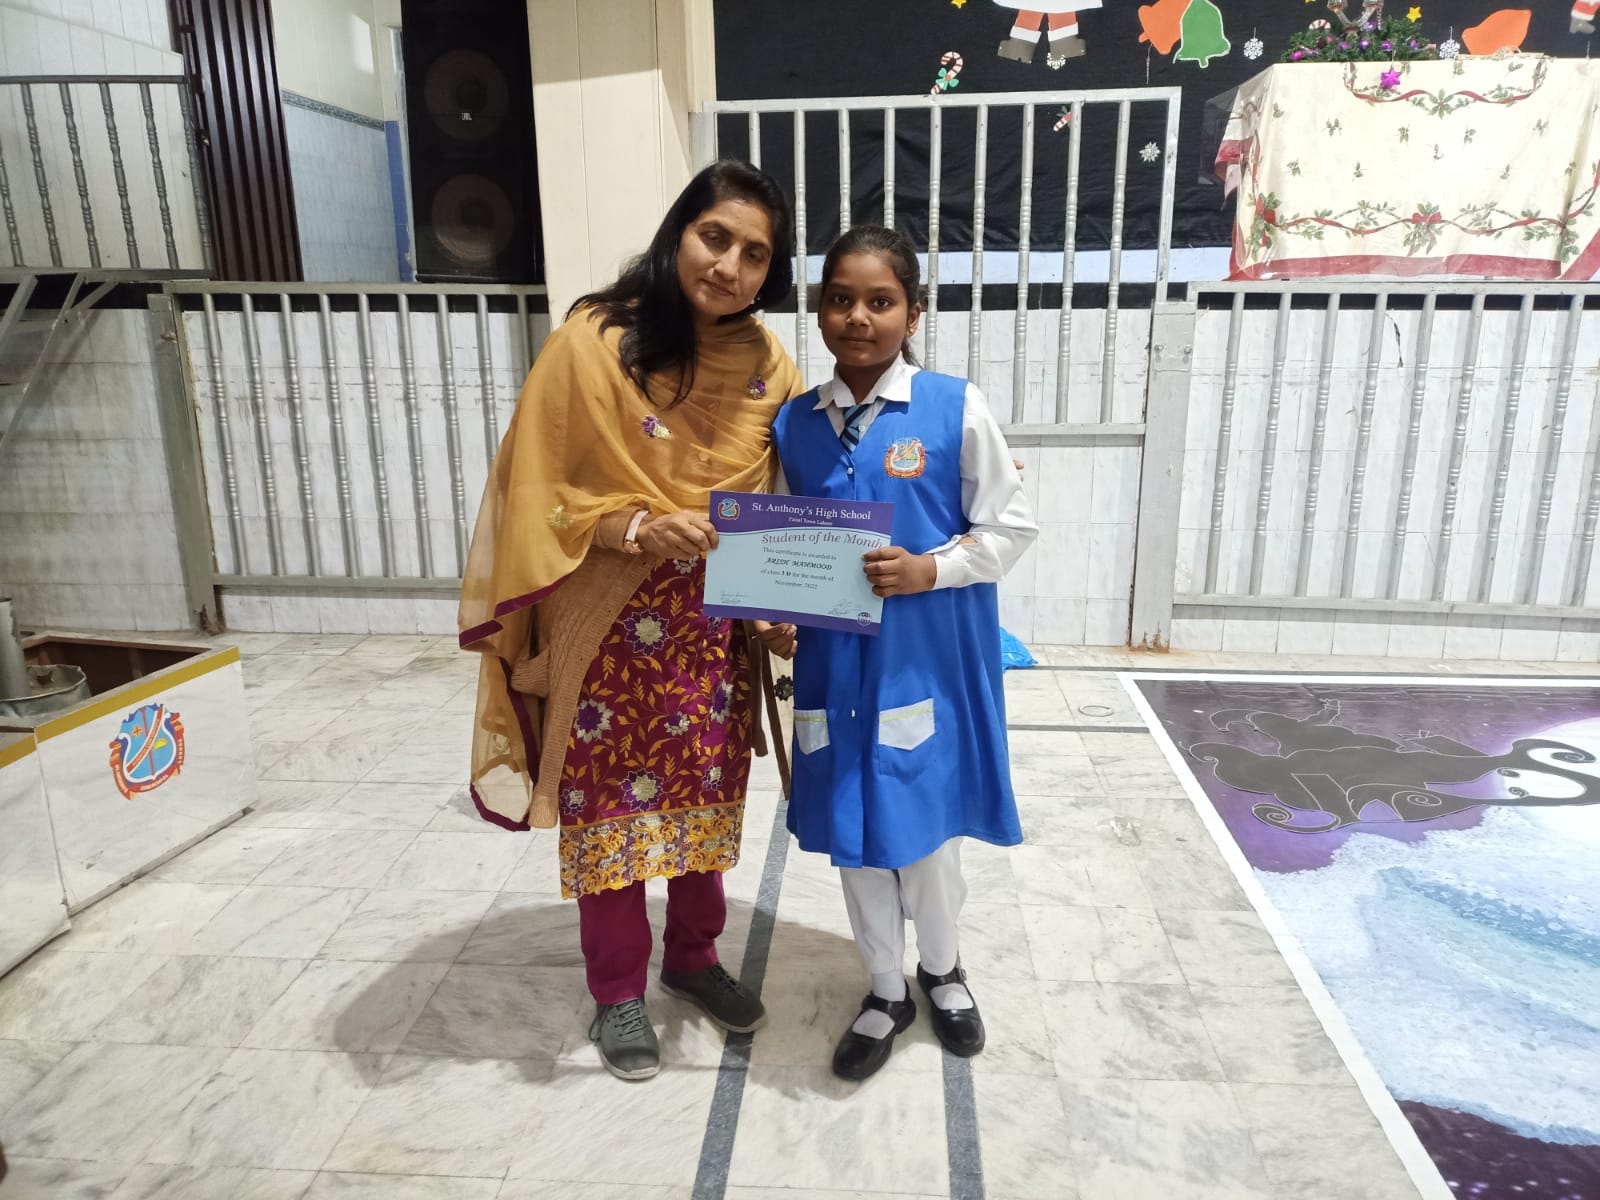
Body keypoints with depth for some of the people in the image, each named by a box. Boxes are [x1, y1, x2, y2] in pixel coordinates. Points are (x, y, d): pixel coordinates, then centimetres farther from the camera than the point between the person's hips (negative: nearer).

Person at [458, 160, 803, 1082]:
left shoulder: (768, 366, -1)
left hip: (714, 630, 4)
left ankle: (693, 955, 43)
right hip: (609, 630, -3)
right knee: (610, 808, 10)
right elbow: (539, 493, -10)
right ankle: (619, 992, 33)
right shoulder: (594, 342, -14)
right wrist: (636, 528, -25)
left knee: (707, 796, 18)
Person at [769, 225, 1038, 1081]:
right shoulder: (794, 423, 2)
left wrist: (930, 570, -18)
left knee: (925, 820, 11)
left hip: (930, 657, -3)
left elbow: (1011, 526, -4)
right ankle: (886, 991, 37)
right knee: (852, 827, 13)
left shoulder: (956, 409, -9)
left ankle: (941, 970, 42)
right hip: (836, 662, 3)